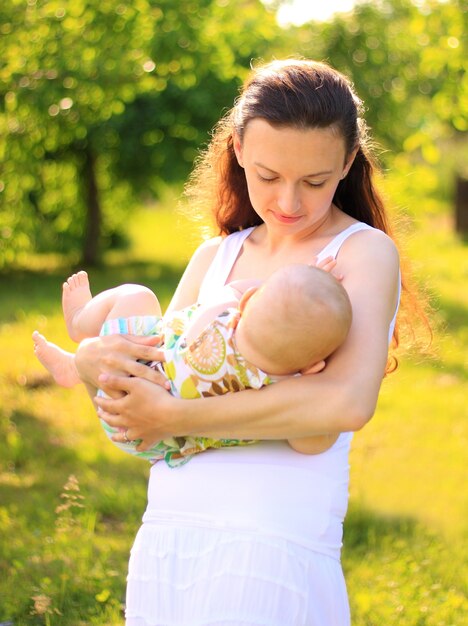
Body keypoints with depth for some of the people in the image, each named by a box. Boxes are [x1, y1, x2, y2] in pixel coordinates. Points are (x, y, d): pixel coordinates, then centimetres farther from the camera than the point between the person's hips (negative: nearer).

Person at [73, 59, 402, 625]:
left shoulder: (365, 250, -4)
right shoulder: (214, 258, 15)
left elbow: (348, 401, -21)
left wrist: (172, 418, -18)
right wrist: (92, 361, -11)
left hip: (271, 544, -5)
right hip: (163, 537, 6)